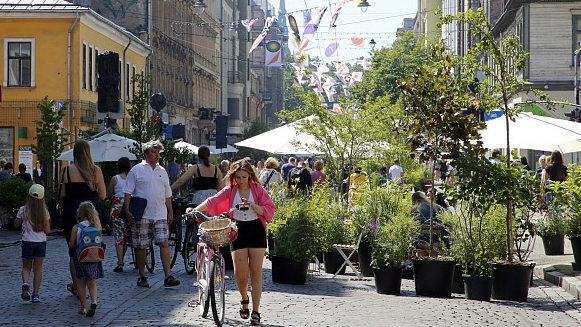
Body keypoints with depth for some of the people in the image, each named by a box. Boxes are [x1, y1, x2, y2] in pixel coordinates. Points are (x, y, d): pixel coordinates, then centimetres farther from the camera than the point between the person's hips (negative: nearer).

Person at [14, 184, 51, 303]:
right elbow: (47, 231, -3)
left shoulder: (23, 210, -7)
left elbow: (16, 224, 8)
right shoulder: (44, 211, -5)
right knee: (38, 268, 10)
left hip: (27, 242, -1)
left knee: (26, 267, 13)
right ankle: (35, 294, 6)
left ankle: (25, 283, -17)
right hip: (41, 242, 1)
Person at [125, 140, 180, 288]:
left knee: (164, 243, -7)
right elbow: (128, 192, -2)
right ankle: (142, 277, 14)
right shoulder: (136, 170, 1)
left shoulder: (162, 171, 15)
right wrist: (127, 210, -11)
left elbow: (167, 194, 21)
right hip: (142, 216, -3)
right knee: (141, 247, 3)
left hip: (160, 215, 3)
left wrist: (170, 212, 17)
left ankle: (168, 277, -10)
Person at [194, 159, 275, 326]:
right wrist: (195, 210, -23)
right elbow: (213, 201, -9)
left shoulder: (258, 190, 1)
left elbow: (270, 209, -5)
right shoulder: (230, 191, 3)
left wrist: (252, 205, -20)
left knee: (256, 272, -1)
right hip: (238, 231, 1)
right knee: (240, 273, -5)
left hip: (256, 230, -1)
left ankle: (255, 311, 6)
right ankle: (244, 300, 26)